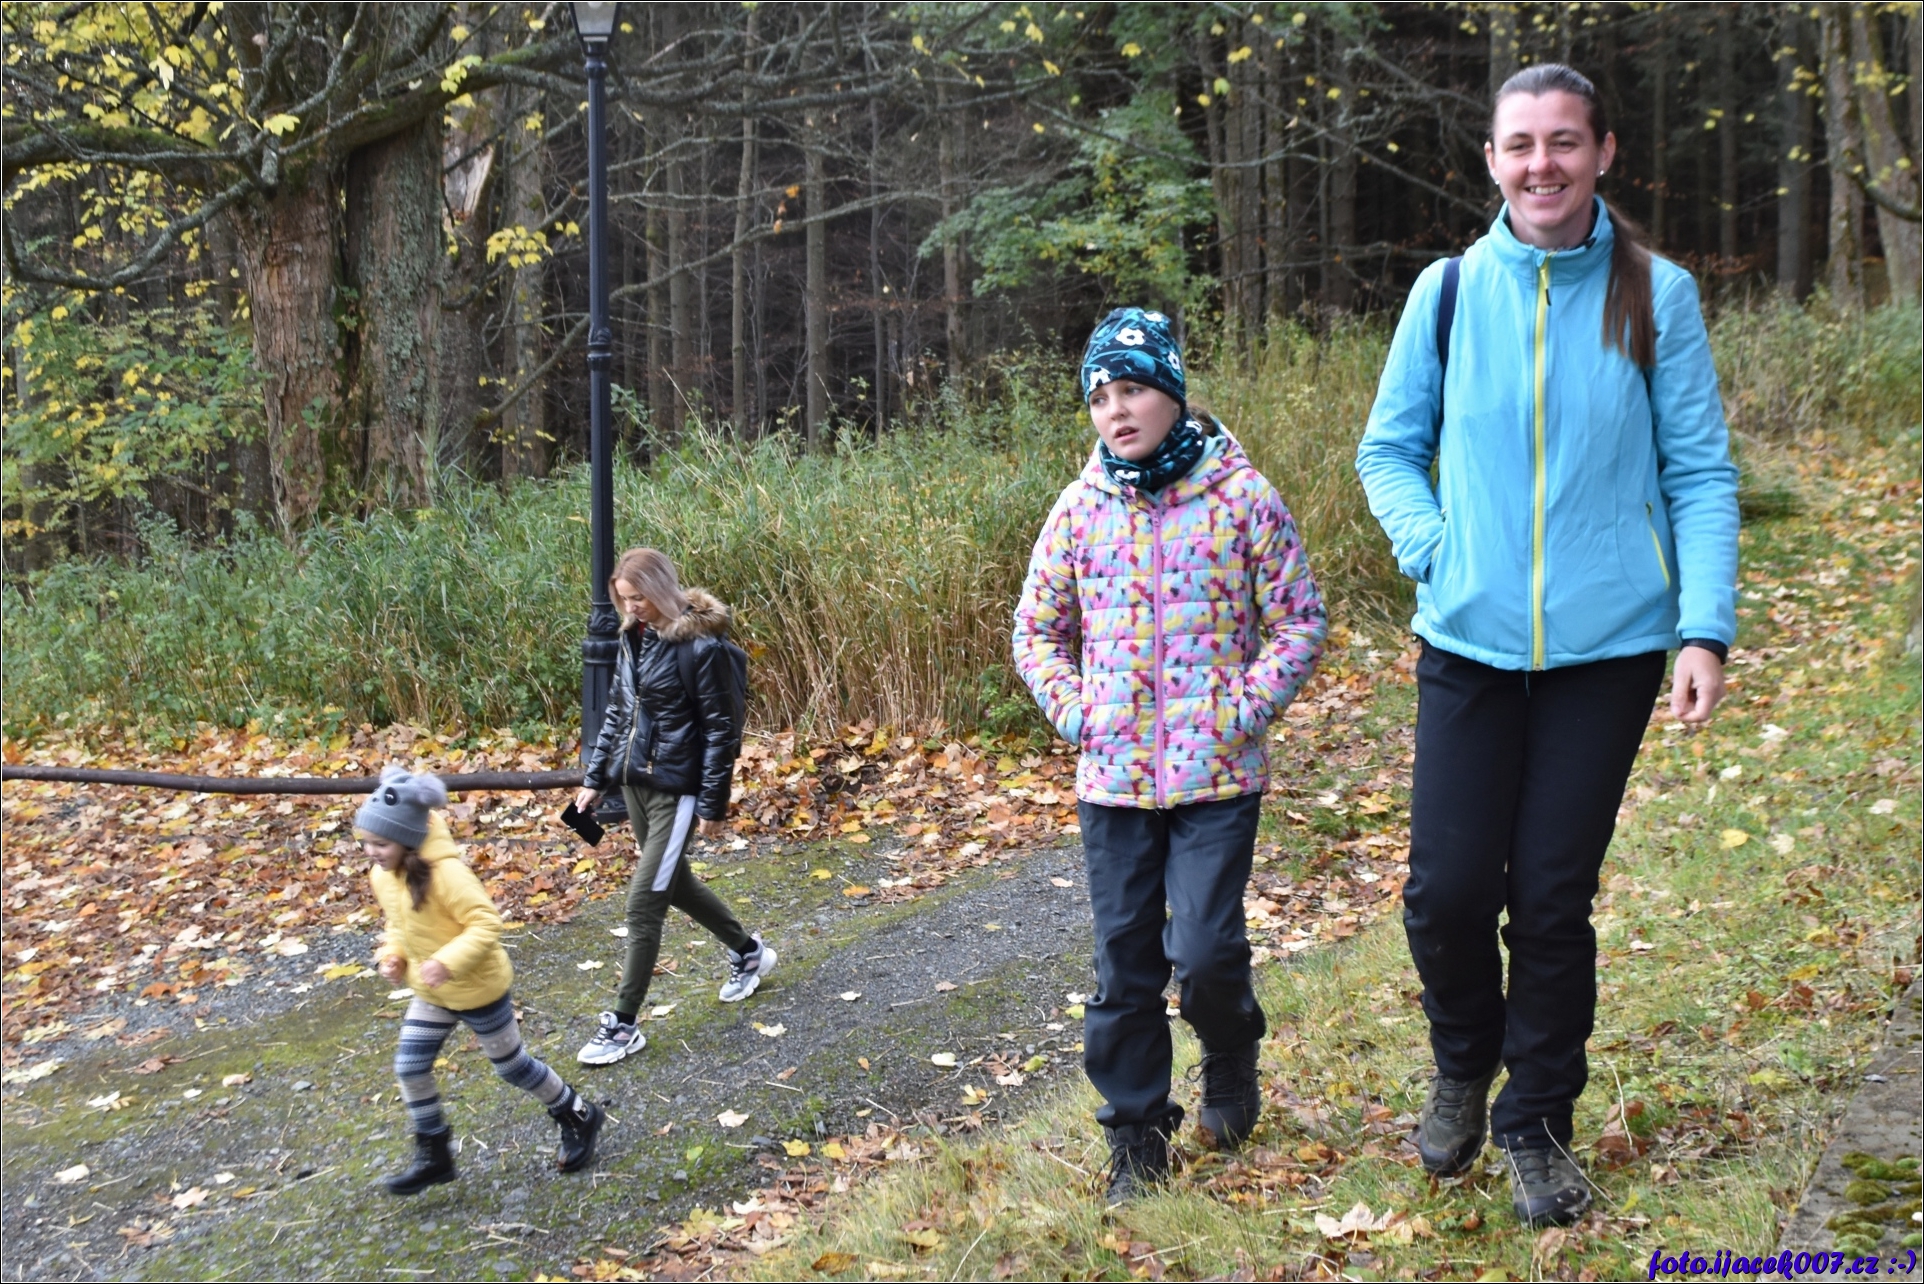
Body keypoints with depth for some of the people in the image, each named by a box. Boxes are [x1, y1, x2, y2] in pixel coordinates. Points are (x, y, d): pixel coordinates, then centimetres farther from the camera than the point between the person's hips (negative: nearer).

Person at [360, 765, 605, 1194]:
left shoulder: (445, 873, -31)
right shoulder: (382, 876, -5)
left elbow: (486, 923, -30)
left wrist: (448, 962, -39)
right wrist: (391, 956, -7)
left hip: (478, 989, -8)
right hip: (431, 994, 8)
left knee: (512, 1066, 8)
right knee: (410, 1067, 4)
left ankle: (578, 1117, 30)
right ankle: (433, 1155, 20)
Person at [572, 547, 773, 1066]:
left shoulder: (699, 645, -17)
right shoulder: (634, 638, 5)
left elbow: (720, 730, -14)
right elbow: (616, 712, 15)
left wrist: (713, 804, -14)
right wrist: (595, 778, 13)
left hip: (676, 789, -8)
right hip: (634, 783, 8)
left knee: (644, 901, -7)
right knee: (674, 883, 22)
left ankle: (624, 1024, 2)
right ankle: (748, 951, 45)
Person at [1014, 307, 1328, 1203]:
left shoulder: (1240, 497, -4)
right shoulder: (1081, 507, 5)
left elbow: (1299, 621, 0)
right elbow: (1037, 630, 14)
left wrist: (1245, 709, -10)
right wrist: (1073, 712, 0)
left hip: (1217, 772, -3)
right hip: (1113, 776, 3)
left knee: (1204, 951, -10)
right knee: (1124, 964, 7)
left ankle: (1231, 1059, 24)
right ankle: (1136, 1137, 22)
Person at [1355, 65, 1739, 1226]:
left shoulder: (1657, 294, -3)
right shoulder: (1450, 291, 0)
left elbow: (1700, 472, -1)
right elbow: (1389, 449, 11)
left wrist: (1707, 627, -9)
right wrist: (1432, 550, -5)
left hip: (1607, 649, -1)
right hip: (1470, 645, 1)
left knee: (1554, 899, 5)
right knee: (1447, 890, 1)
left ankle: (1537, 1120, 26)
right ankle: (1464, 1066, 32)